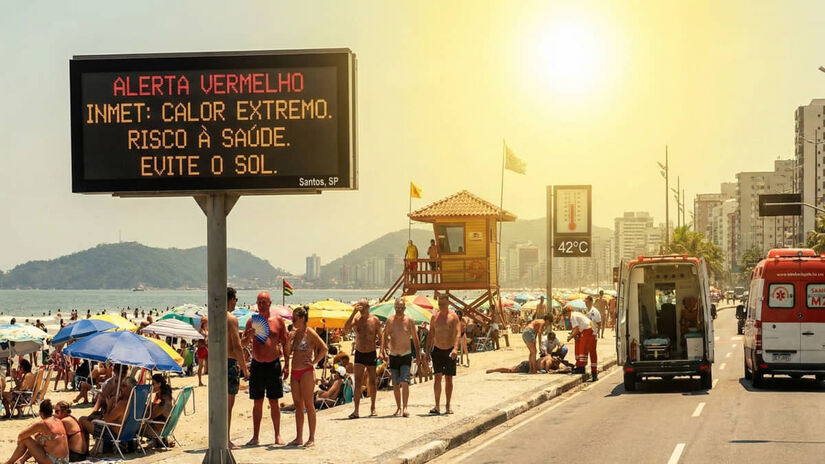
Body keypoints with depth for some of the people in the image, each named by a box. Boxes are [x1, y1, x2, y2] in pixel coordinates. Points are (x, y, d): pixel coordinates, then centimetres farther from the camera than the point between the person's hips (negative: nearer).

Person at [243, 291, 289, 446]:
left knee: (274, 402, 3)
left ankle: (277, 435, 10)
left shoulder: (278, 320, 3)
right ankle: (255, 436, 10)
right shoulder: (252, 321, 5)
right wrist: (248, 335, -17)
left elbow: (284, 343, 6)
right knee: (257, 403, 5)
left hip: (273, 364, -1)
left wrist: (287, 365, 1)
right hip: (257, 365, 1)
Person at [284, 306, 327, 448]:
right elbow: (287, 353, 12)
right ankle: (299, 438, 16)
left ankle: (311, 439, 0)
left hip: (306, 372, -8)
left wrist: (314, 362, -12)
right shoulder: (293, 334, 11)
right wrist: (288, 340, -3)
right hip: (295, 372, 8)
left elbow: (323, 348, -15)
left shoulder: (309, 333, -9)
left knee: (309, 405, -4)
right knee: (298, 406, 11)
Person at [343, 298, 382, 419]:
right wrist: (354, 313, -25)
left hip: (371, 354, 0)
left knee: (372, 382, 8)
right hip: (359, 354, 0)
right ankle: (356, 410, -13)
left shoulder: (375, 320, -3)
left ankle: (373, 408, 23)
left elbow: (380, 337, 3)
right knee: (358, 382, -9)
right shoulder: (356, 318, -4)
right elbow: (346, 329, -21)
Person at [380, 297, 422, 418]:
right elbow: (385, 336, 10)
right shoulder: (390, 320, 2)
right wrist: (382, 351, 0)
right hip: (393, 356, 3)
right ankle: (398, 408, 21)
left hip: (406, 356, -3)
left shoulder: (409, 320, -3)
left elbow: (415, 338, 5)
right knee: (395, 385, 8)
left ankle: (405, 408, -18)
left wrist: (418, 354, 5)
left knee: (405, 382, -16)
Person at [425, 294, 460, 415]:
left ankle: (448, 406, 13)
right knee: (437, 377, -9)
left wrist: (455, 348, -31)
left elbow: (457, 333, -16)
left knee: (449, 379, 4)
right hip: (437, 350, 2)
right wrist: (427, 351, 8)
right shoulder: (435, 317, 5)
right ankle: (437, 406, -12)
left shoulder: (453, 317, -5)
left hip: (450, 351, -2)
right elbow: (431, 335, 12)